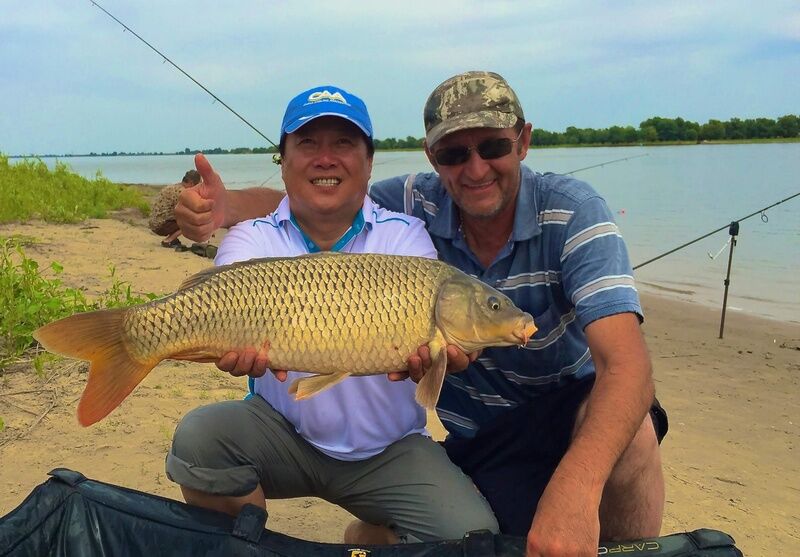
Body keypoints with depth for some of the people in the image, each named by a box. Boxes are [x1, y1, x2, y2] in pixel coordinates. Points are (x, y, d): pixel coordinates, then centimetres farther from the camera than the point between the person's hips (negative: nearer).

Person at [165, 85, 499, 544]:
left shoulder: (404, 235, -3)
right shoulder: (253, 239, -3)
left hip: (388, 446, 0)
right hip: (282, 428, 1)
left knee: (472, 535, -20)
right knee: (200, 438, -26)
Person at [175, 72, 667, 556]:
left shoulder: (573, 212, -21)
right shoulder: (415, 204, -12)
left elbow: (626, 362, -33)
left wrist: (575, 489, -49)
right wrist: (227, 205, -25)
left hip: (571, 407, -1)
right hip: (474, 441, 2)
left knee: (627, 429, -34)